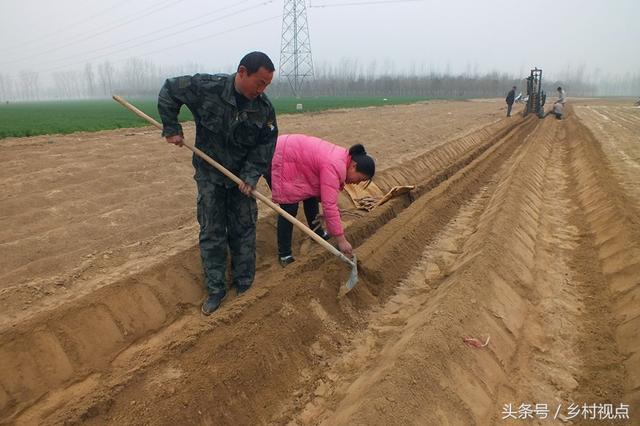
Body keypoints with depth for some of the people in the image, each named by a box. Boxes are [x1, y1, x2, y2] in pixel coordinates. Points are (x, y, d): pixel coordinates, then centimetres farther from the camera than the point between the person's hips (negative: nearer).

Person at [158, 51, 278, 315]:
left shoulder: (265, 109, -13)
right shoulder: (206, 88, -19)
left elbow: (266, 145, -8)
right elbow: (169, 90, -4)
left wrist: (251, 176, -19)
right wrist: (171, 129, -7)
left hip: (241, 177, 1)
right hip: (209, 176, -1)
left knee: (243, 230, 7)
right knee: (211, 233, 4)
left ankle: (244, 284, 25)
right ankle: (215, 290, 17)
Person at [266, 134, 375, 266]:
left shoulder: (343, 158, 3)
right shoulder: (334, 167, -27)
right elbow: (329, 205, -31)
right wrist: (341, 240, -26)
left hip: (289, 153, 10)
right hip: (277, 161, -10)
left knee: (311, 196, 16)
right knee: (290, 208, -9)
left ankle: (317, 232, 34)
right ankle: (284, 254, 2)